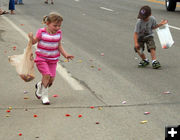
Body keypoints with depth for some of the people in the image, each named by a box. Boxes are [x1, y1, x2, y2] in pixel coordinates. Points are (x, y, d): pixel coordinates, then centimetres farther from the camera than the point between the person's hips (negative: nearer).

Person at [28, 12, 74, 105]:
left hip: (53, 59, 4)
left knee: (51, 78, 1)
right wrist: (31, 37, -25)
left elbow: (59, 46, 8)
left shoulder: (58, 33, 0)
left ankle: (39, 86, 34)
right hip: (41, 58, -4)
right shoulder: (41, 32, -12)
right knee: (47, 75, -18)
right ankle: (44, 95, -1)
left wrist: (65, 55, 0)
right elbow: (34, 42, -4)